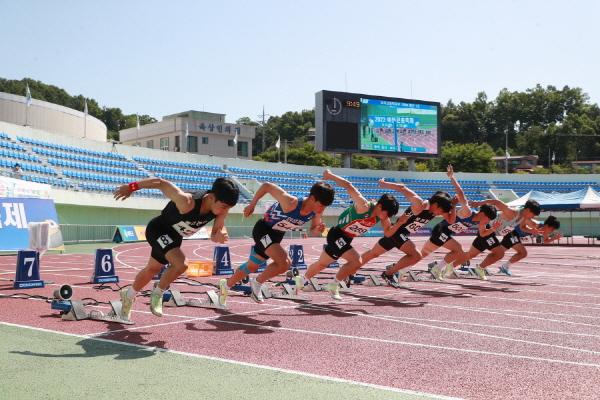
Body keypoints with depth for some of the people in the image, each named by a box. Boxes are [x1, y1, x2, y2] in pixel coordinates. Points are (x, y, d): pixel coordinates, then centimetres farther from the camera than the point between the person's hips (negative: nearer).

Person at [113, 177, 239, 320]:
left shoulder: (222, 207, -22)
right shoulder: (187, 202, -40)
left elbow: (215, 233, -8)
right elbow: (160, 182, -31)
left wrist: (219, 236, -32)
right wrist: (132, 187, -20)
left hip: (174, 237, 7)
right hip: (158, 230, -7)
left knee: (152, 270, 23)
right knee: (181, 264, -27)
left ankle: (129, 294, 49)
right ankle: (158, 293, 0)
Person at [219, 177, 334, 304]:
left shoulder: (317, 212, -16)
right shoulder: (291, 203, -35)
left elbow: (312, 232, 1)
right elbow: (267, 186, -25)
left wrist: (318, 230, -23)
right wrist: (252, 205, -14)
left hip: (276, 235, 7)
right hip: (263, 230, -7)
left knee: (252, 266, 20)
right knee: (284, 263, -26)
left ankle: (226, 285, 44)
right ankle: (257, 283, -1)